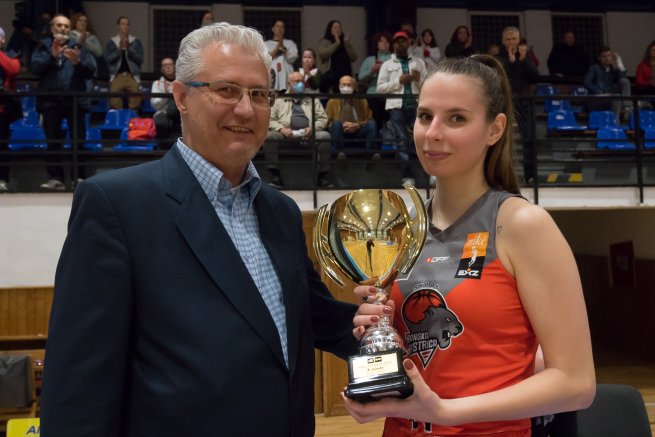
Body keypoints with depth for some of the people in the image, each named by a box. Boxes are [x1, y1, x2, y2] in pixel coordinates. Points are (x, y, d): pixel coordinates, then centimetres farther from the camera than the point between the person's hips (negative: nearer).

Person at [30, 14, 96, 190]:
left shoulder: (79, 47, 14)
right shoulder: (43, 46, 14)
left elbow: (91, 70, 2)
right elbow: (35, 68, -1)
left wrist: (78, 62, -15)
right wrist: (52, 56, -12)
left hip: (75, 99, -1)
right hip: (50, 100, 1)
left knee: (78, 140, -2)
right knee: (53, 140, 1)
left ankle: (79, 177, 3)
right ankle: (55, 178, 4)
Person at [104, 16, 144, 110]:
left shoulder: (136, 42, 8)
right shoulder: (111, 42, 9)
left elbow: (140, 59, 0)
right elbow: (108, 59, 0)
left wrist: (129, 49, -10)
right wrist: (119, 49, -10)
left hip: (133, 76, 0)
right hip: (117, 76, 0)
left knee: (134, 107, -6)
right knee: (115, 106, -5)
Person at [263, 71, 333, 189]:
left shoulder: (313, 100, 24)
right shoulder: (279, 100, 20)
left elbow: (323, 118, 15)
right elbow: (271, 119, 11)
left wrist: (313, 128, -7)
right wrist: (281, 129, -10)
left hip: (308, 135, 0)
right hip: (286, 134, 0)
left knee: (325, 136, -30)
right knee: (269, 136, -30)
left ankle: (323, 176, -25)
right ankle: (275, 176, -27)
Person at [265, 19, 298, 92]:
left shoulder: (290, 43, 17)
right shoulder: (266, 44, 15)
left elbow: (292, 58, 3)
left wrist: (283, 47, -6)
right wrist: (277, 48, -7)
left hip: (286, 75, 0)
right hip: (272, 75, 0)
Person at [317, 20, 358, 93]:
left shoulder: (345, 43, 18)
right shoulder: (324, 41, 8)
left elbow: (354, 58, 6)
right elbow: (322, 54, -13)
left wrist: (347, 43, -3)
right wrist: (337, 43, -9)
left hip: (345, 77, 4)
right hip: (329, 77, -4)